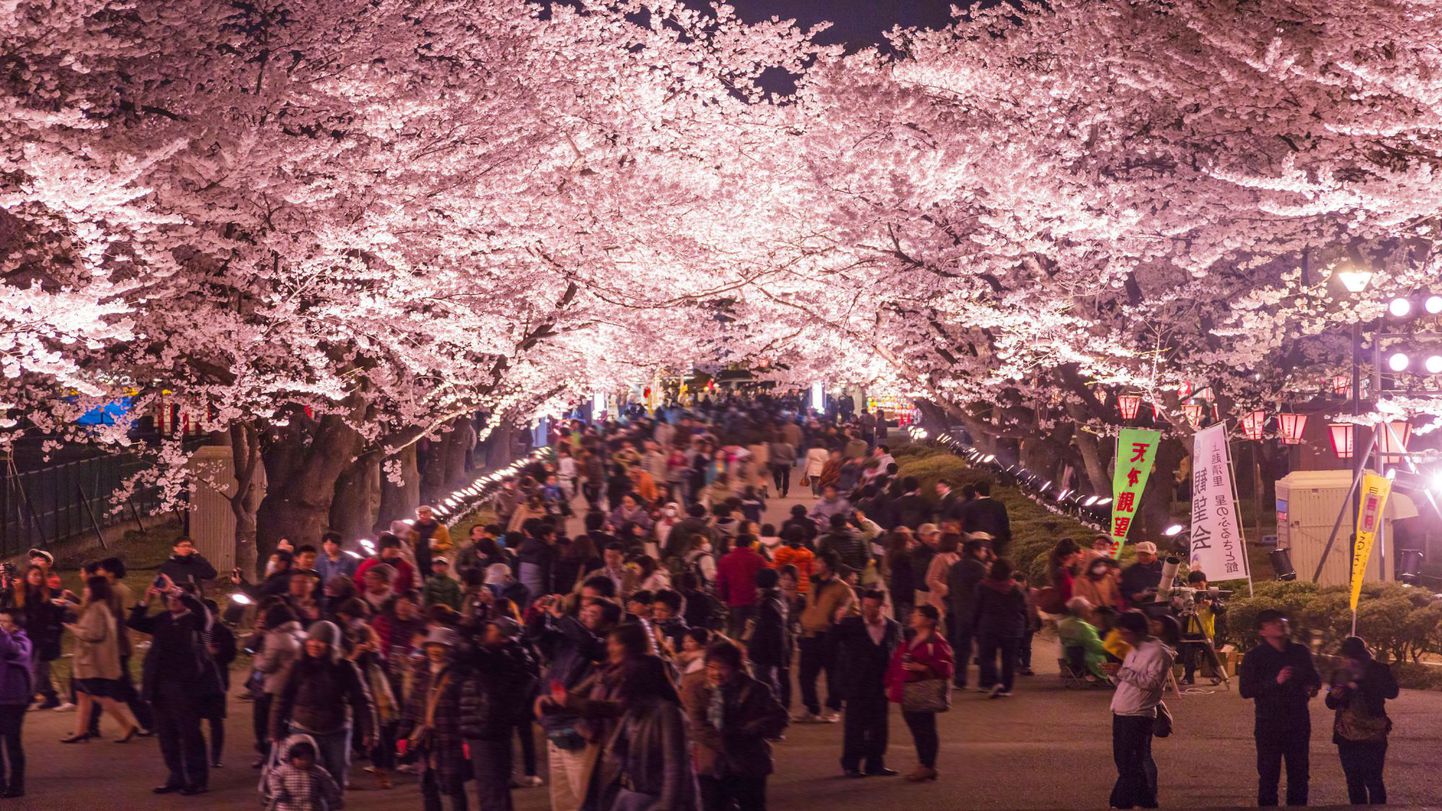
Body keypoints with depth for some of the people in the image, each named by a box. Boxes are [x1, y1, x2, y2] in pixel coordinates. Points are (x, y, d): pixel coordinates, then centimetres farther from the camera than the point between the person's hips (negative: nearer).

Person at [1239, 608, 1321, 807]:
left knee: (1299, 775, 9)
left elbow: (1315, 678, 22)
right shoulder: (1254, 657, -4)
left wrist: (1313, 687, -2)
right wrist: (1275, 681, -21)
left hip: (1298, 723, 4)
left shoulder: (1300, 652, 8)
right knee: (1268, 776, -3)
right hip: (1269, 724, -4)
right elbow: (1245, 690, -12)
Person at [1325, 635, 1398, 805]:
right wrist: (1334, 696, -9)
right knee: (1353, 781, 8)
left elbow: (1392, 691, -21)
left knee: (1373, 781, -7)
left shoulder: (1378, 670, -4)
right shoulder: (1340, 672, 8)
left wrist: (1360, 685, -26)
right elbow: (1331, 703, 16)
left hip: (1371, 735, -4)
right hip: (1346, 735, 4)